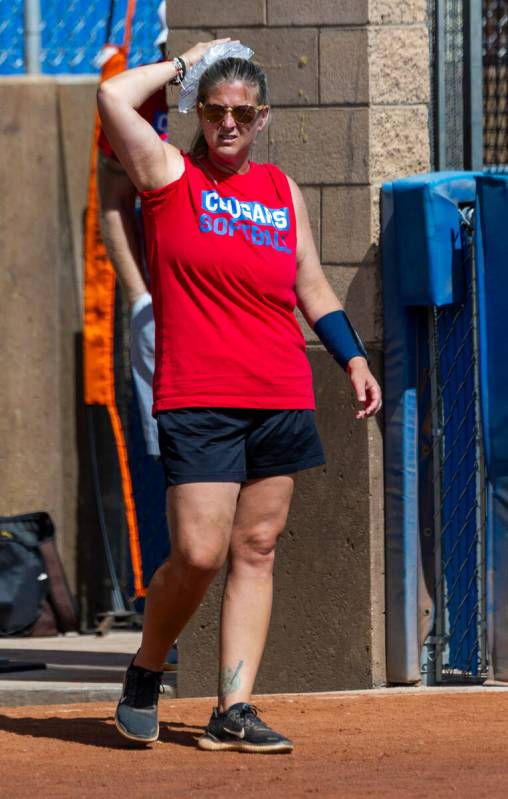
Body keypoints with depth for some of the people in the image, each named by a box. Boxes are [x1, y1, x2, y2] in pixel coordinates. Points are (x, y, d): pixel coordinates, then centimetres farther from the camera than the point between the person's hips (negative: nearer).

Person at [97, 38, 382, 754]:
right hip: (196, 400, -5)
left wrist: (353, 358, 11)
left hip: (281, 399, 5)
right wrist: (184, 65, 4)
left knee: (256, 552, 2)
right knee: (198, 554, -13)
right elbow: (114, 96, -11)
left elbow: (311, 284, 22)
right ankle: (144, 672, 12)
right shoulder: (171, 175, 2)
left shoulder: (283, 192, 15)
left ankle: (234, 710, 2)